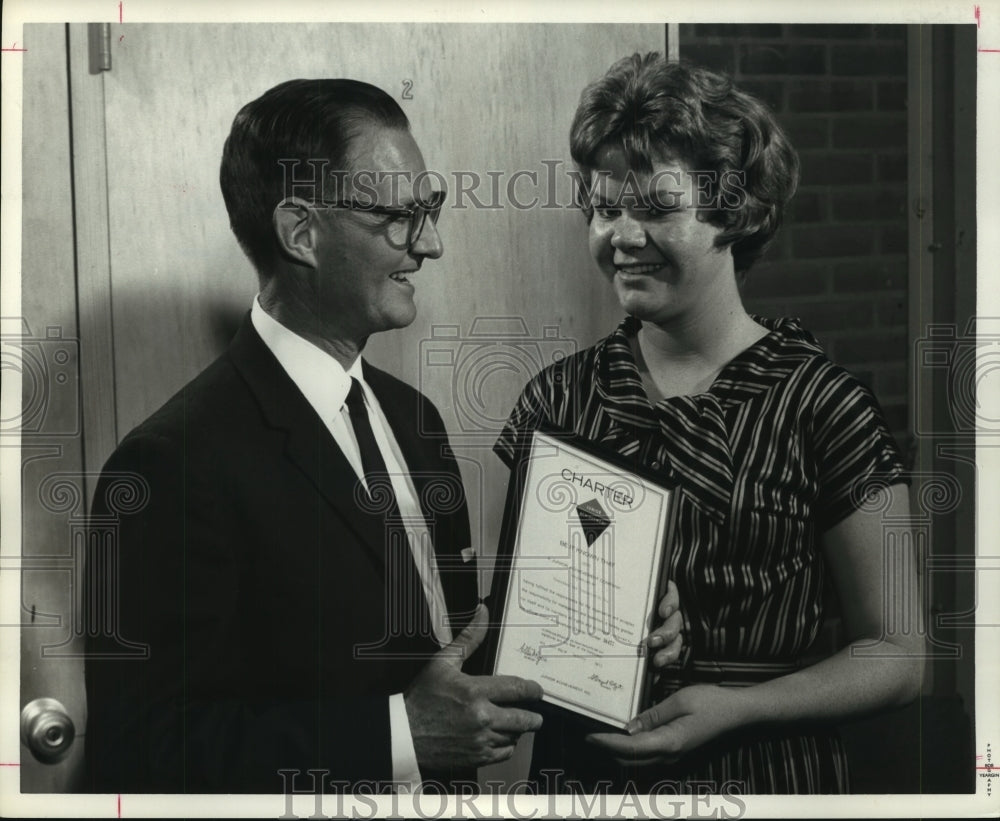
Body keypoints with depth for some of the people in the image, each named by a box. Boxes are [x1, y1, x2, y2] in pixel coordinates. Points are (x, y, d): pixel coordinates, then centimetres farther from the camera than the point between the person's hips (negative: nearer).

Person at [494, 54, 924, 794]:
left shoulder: (822, 406, -8)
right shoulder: (559, 398, 1)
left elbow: (898, 656, -6)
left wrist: (734, 706, -18)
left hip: (763, 772, -3)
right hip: (575, 770, 3)